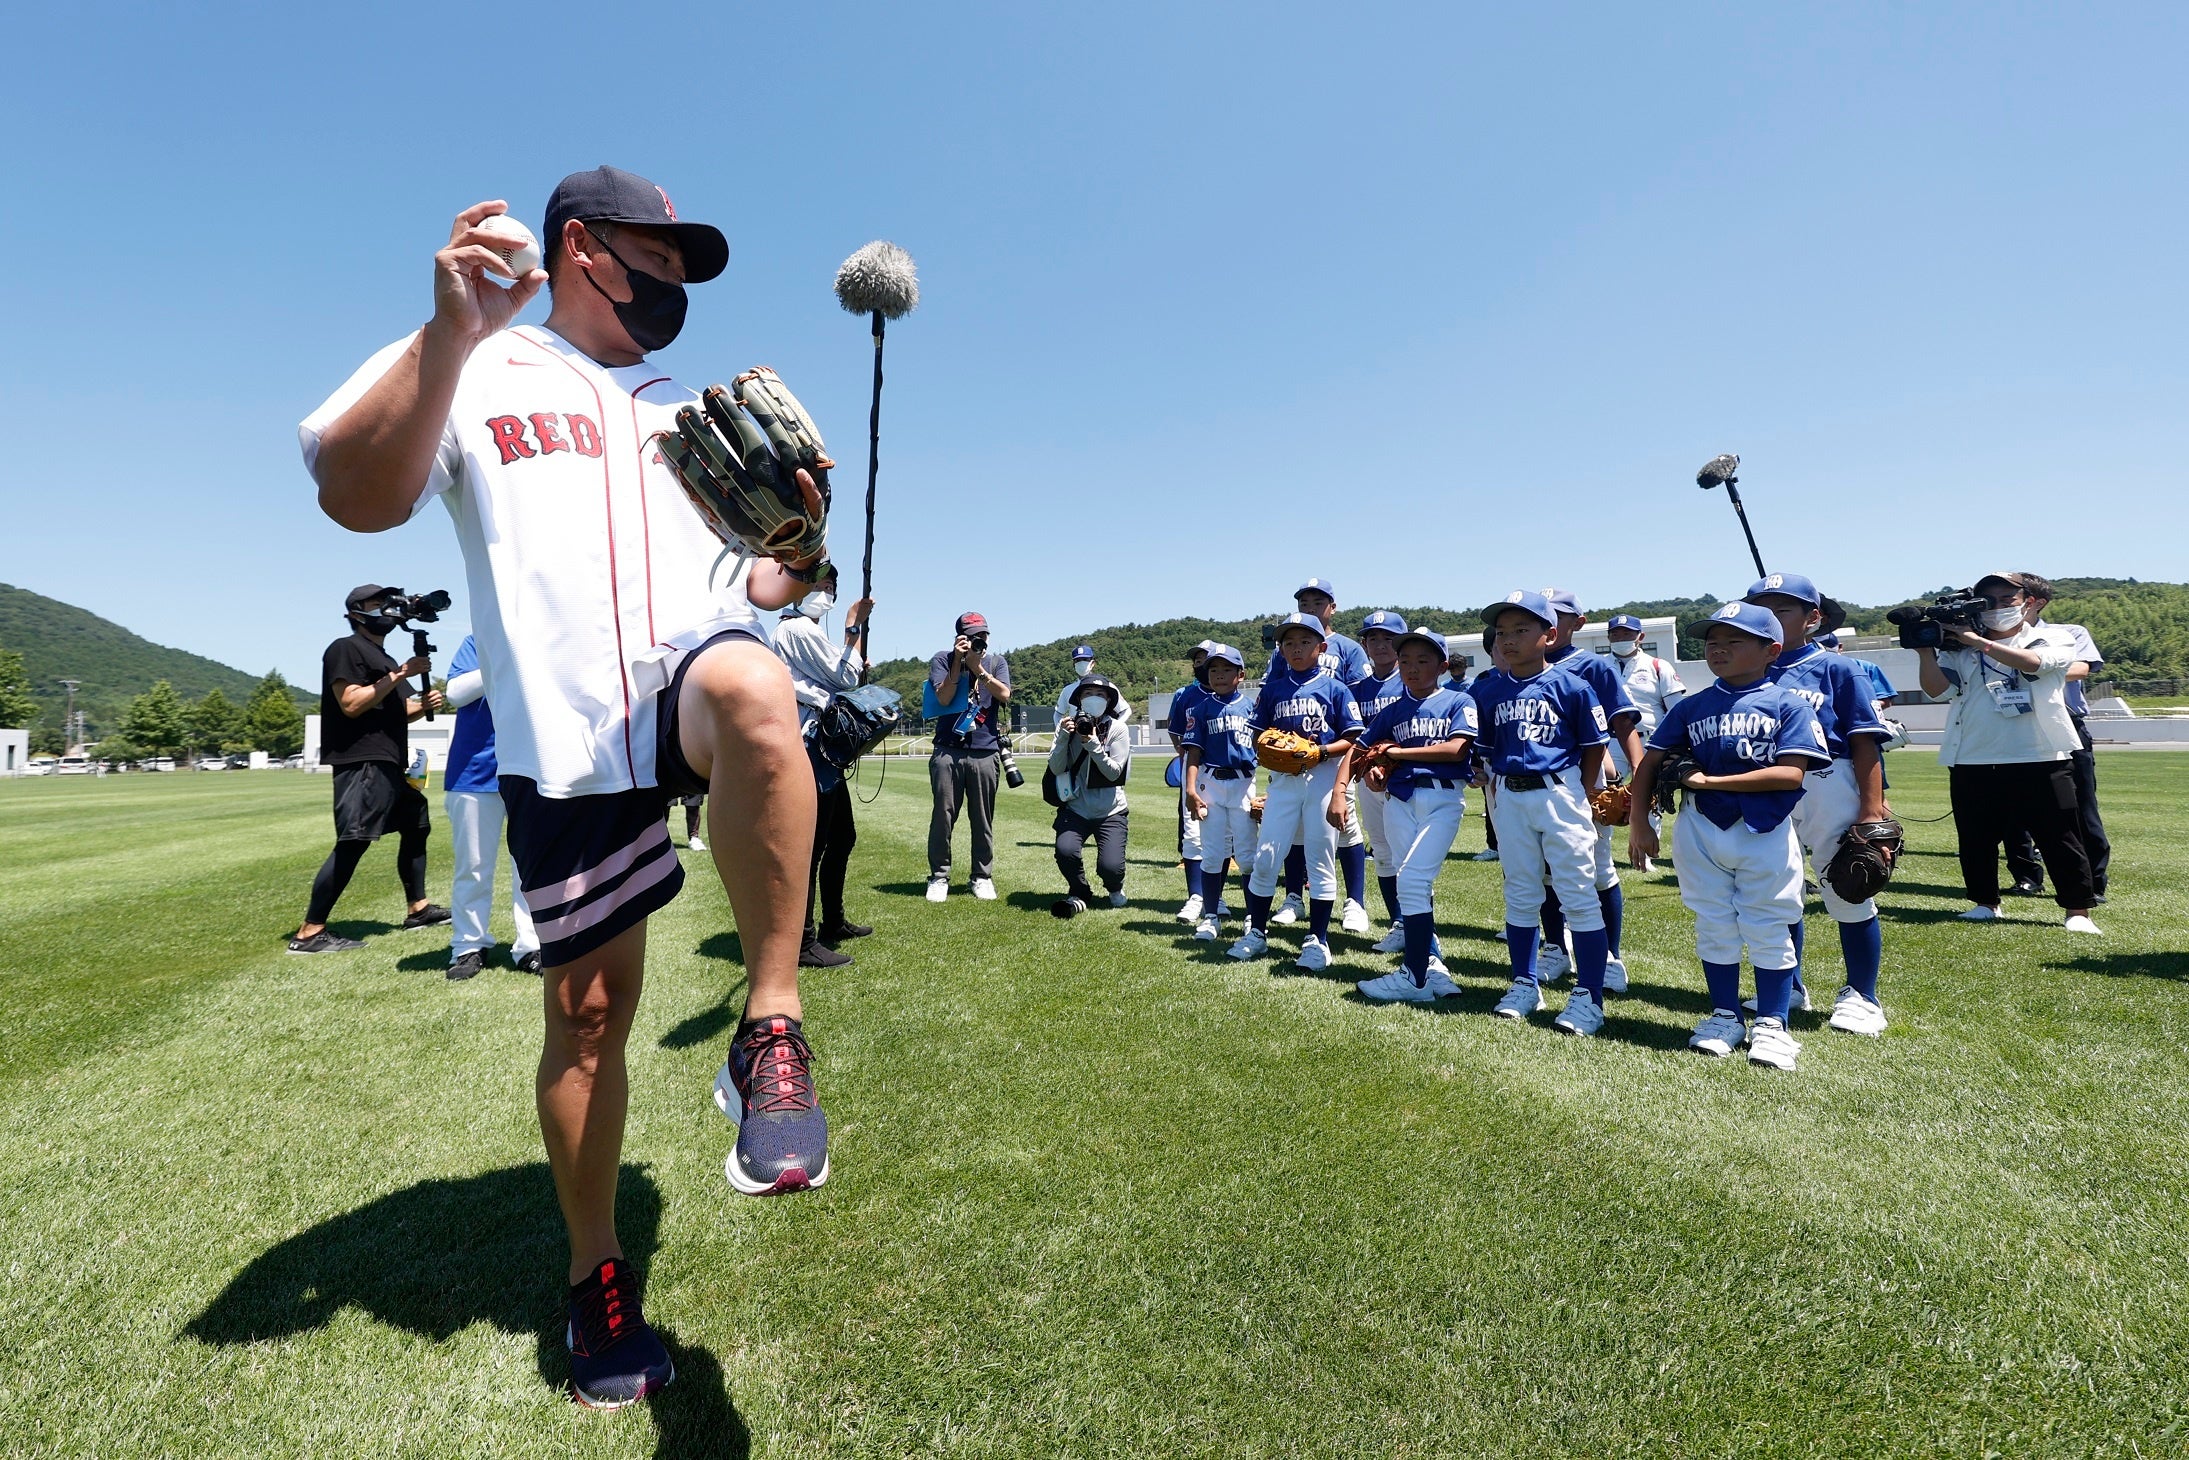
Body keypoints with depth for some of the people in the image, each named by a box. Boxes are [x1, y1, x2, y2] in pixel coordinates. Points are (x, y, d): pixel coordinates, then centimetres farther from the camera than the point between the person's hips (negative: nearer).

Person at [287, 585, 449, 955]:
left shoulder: (385, 659, 23)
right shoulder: (346, 649, -5)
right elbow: (351, 705, -17)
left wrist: (423, 704, 5)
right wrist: (398, 675, -18)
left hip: (391, 762, 10)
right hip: (362, 762, -10)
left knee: (417, 826, 17)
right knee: (352, 844, -15)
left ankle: (417, 908, 27)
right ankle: (309, 932, -11)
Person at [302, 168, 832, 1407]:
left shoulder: (692, 410, 22)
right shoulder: (473, 370, 10)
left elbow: (755, 583, 19)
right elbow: (355, 496, -8)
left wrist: (795, 556, -3)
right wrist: (452, 330, -16)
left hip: (692, 667, 2)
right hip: (565, 739, -1)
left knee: (752, 690, -36)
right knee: (588, 1012, 3)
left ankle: (772, 1030, -25)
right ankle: (599, 1275, 26)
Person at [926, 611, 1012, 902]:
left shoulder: (997, 662, 12)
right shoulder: (943, 660, 7)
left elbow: (1004, 695, -5)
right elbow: (944, 698, -6)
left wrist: (977, 667, -7)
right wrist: (959, 662, -8)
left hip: (984, 753, 1)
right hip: (948, 751, -1)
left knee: (983, 819, 5)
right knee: (943, 816, -2)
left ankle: (983, 876, 15)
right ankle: (939, 876, 8)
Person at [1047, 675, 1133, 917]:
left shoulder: (1117, 729, -4)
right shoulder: (1069, 725, 1)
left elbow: (1114, 773, -11)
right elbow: (1056, 768, -5)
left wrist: (1093, 745, -23)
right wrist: (1063, 737, -19)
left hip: (1110, 811, -1)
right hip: (1076, 808, 1)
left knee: (1110, 867, -15)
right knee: (1065, 851, -25)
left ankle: (1115, 888, 26)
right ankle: (1079, 894, 8)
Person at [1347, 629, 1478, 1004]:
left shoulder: (1459, 701, 5)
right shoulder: (1392, 710, 16)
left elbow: (1455, 748, -11)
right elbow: (1359, 750, 15)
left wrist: (1396, 753, -6)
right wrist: (1340, 789, -4)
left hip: (1443, 798, -4)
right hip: (1400, 800, 4)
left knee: (1412, 880, -15)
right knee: (1416, 886, 3)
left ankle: (1415, 978, -7)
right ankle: (1432, 968, 13)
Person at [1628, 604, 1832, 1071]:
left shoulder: (1788, 704, -3)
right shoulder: (1691, 707, 6)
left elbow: (1791, 773, -14)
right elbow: (1650, 762, 8)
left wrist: (1710, 780, -16)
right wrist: (1638, 820, 2)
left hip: (1766, 833, -3)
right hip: (1701, 831, 3)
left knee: (1769, 930, 6)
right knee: (1714, 927, 11)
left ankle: (1771, 1025, 19)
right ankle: (1724, 1017, 25)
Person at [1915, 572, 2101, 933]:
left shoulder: (2054, 639, 8)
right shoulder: (1960, 648, 10)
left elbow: (2032, 662, -15)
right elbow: (1938, 689, -3)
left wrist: (1979, 642, -15)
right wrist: (1925, 649, -15)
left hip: (2042, 761, -2)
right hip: (1973, 764, 2)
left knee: (2060, 839, 2)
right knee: (1976, 841, 10)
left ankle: (2078, 910, 13)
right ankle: (1985, 903, 24)